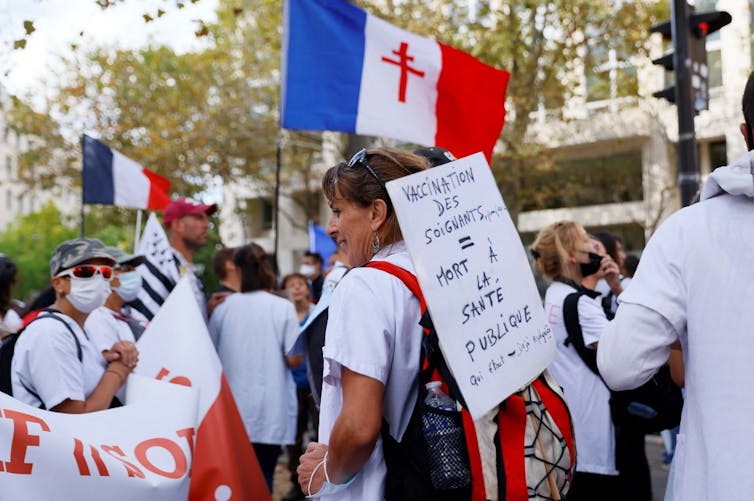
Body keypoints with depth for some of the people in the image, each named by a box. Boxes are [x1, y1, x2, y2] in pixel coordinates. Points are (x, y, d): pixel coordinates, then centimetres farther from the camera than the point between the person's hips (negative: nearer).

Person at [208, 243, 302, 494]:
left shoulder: (223, 307, -1)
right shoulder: (283, 308, -8)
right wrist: (302, 343, 10)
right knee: (263, 477, 7)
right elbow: (293, 359, -9)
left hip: (232, 409, 2)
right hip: (270, 412, -2)